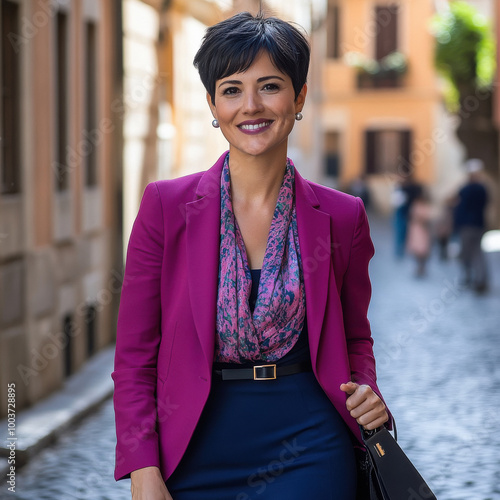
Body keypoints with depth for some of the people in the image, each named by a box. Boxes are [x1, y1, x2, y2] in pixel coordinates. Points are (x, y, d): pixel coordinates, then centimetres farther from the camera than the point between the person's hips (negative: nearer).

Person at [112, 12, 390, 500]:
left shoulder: (341, 217, 0)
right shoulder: (166, 205, -3)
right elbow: (134, 354, -1)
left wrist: (367, 395, -6)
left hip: (308, 453, 0)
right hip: (197, 455, 0)